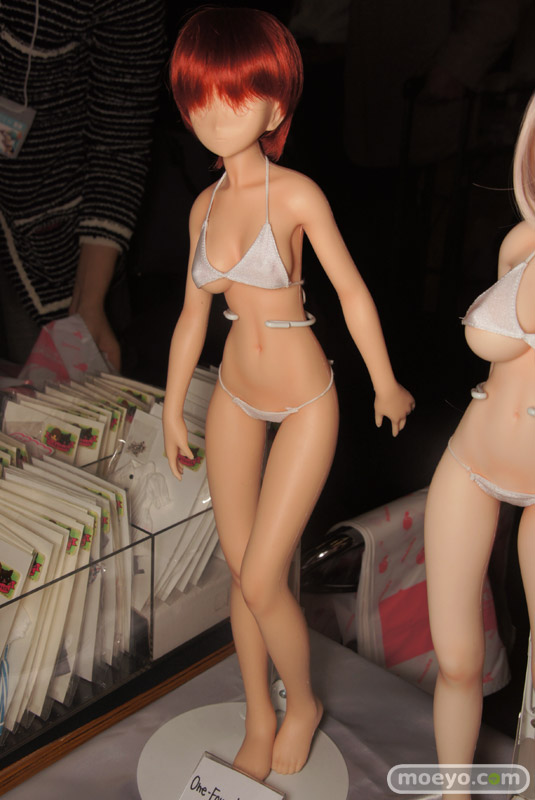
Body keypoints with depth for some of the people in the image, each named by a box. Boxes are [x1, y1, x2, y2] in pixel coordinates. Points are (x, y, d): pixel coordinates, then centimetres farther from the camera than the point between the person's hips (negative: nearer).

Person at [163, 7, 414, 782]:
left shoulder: (298, 194, -16)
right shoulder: (204, 207, 0)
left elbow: (352, 291, -8)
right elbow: (192, 316, 8)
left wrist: (386, 385, 1)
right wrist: (173, 411, 14)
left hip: (303, 405, -5)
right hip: (235, 400, 6)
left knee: (261, 580, -4)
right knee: (241, 569, 12)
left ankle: (303, 702, 27)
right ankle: (259, 723, 32)